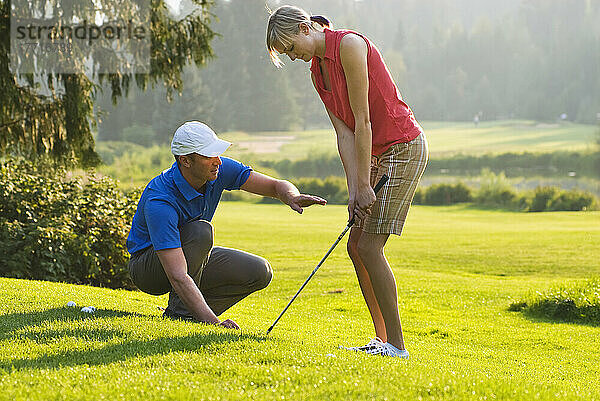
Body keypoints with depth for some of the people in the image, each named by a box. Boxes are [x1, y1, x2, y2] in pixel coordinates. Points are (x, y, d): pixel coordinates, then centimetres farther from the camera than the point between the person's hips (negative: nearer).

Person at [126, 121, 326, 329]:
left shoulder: (220, 170, -16)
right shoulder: (159, 202, -36)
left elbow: (277, 186, -9)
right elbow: (178, 276, -43)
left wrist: (293, 197, -35)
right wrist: (214, 322, -51)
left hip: (196, 260, 7)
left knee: (260, 272, -13)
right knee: (200, 230, -35)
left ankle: (194, 312, -2)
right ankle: (179, 310, -21)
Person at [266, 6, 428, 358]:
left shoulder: (349, 45, -16)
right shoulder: (318, 70, 10)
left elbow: (363, 120, -18)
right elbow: (345, 132, 5)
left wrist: (364, 184, -17)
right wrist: (354, 190, -6)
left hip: (404, 147, -9)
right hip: (378, 155, 9)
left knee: (369, 247, -11)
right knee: (356, 245, 7)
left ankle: (396, 346, -7)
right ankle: (382, 339, 14)